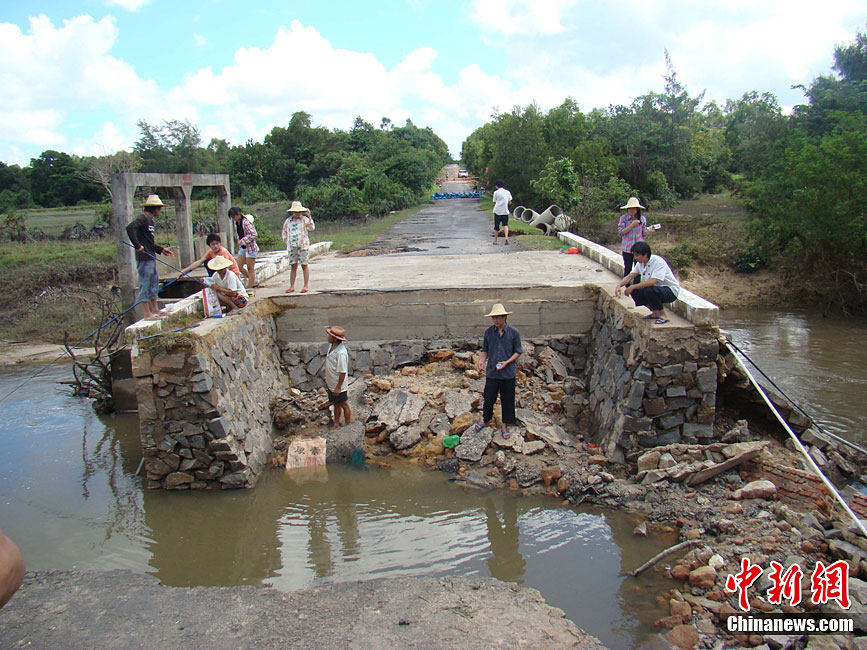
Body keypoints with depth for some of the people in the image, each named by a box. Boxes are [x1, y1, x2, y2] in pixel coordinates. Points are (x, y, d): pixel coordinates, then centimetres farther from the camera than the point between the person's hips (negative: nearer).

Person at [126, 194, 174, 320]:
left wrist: (161, 249, 20)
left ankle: (155, 310, 27)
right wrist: (138, 246, -28)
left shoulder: (150, 220, 18)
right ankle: (147, 314, -1)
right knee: (145, 284, -5)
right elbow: (130, 228, -29)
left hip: (151, 257, 10)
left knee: (154, 283, 17)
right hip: (144, 258, -10)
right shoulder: (142, 218, -12)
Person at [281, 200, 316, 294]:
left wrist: (309, 217, -22)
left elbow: (312, 228, -15)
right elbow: (284, 232, 22)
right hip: (292, 246, 3)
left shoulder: (304, 219, 0)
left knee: (304, 265, 0)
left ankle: (306, 286, 4)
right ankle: (292, 286, 10)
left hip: (303, 246, -3)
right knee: (293, 266, 6)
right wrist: (286, 241, 11)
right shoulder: (288, 221, 9)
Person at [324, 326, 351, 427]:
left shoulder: (341, 353, -30)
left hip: (339, 386, -8)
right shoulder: (331, 347, -1)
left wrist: (338, 387, -20)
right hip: (331, 384, 8)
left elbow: (342, 372, -26)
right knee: (335, 404, 22)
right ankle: (336, 423, 37)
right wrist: (327, 381, 18)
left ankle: (347, 425, 28)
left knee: (344, 405, 11)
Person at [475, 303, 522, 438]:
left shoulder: (514, 332, -6)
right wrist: (481, 360, -10)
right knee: (489, 398, 8)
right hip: (491, 372, 2)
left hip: (508, 373, -1)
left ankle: (505, 426, 24)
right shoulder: (489, 332, 1)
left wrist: (507, 362, -16)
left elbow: (518, 351, -1)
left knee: (507, 400, 9)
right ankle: (487, 421, 30)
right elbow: (485, 350, 10)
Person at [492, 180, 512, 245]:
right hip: (505, 211, 2)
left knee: (496, 226, 7)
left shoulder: (496, 192, -1)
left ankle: (495, 241, 14)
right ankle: (506, 237, -22)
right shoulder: (508, 192, 9)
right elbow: (509, 202, 11)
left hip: (497, 211, -2)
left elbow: (494, 202, 3)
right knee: (505, 225, 2)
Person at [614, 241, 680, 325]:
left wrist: (633, 287, -34)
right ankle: (655, 313, 7)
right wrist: (619, 286, -20)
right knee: (634, 291, -9)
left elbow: (652, 282, -35)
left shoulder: (658, 262, -25)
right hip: (655, 288, 8)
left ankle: (662, 315, -13)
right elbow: (630, 276, -1)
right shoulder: (640, 263, 0)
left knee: (649, 291, -35)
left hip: (671, 291, -8)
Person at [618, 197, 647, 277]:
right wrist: (632, 225, -15)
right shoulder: (623, 218, -1)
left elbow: (643, 233, 13)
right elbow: (621, 232, -9)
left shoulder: (642, 219, 6)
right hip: (627, 248, -2)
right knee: (628, 268, 4)